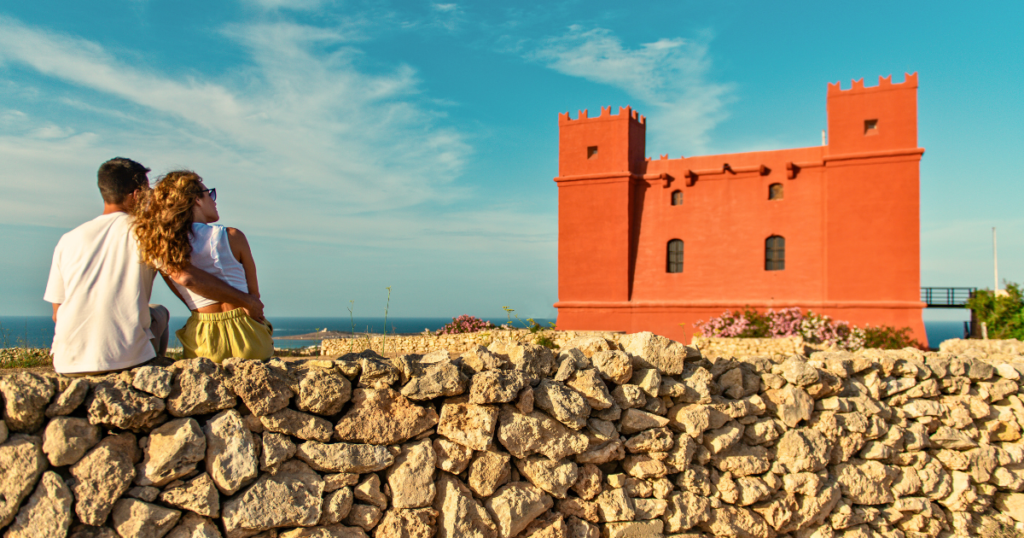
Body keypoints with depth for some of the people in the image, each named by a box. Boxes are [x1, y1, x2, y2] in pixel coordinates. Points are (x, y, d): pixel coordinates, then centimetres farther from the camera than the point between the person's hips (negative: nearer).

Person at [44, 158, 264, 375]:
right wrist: (247, 300, -7)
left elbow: (58, 314, 11)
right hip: (126, 359, -3)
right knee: (158, 312, 25)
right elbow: (184, 277, -14)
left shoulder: (68, 240, 10)